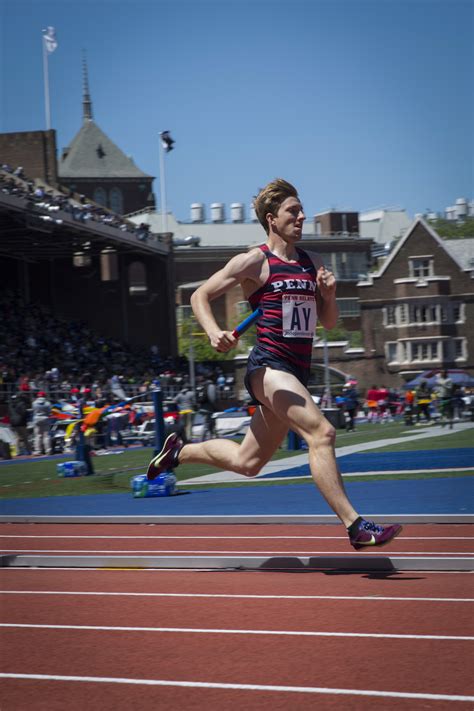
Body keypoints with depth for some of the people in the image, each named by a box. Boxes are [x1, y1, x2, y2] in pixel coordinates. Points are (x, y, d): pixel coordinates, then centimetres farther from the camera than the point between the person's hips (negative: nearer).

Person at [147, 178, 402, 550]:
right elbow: (200, 296, 0)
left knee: (247, 463, 15)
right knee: (321, 432, -25)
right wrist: (214, 333, -18)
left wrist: (329, 294, -2)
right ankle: (356, 526, -27)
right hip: (268, 366, -8)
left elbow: (330, 322, 19)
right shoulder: (255, 261, -4)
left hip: (297, 373, 8)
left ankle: (179, 451, 38)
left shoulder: (314, 263, 15)